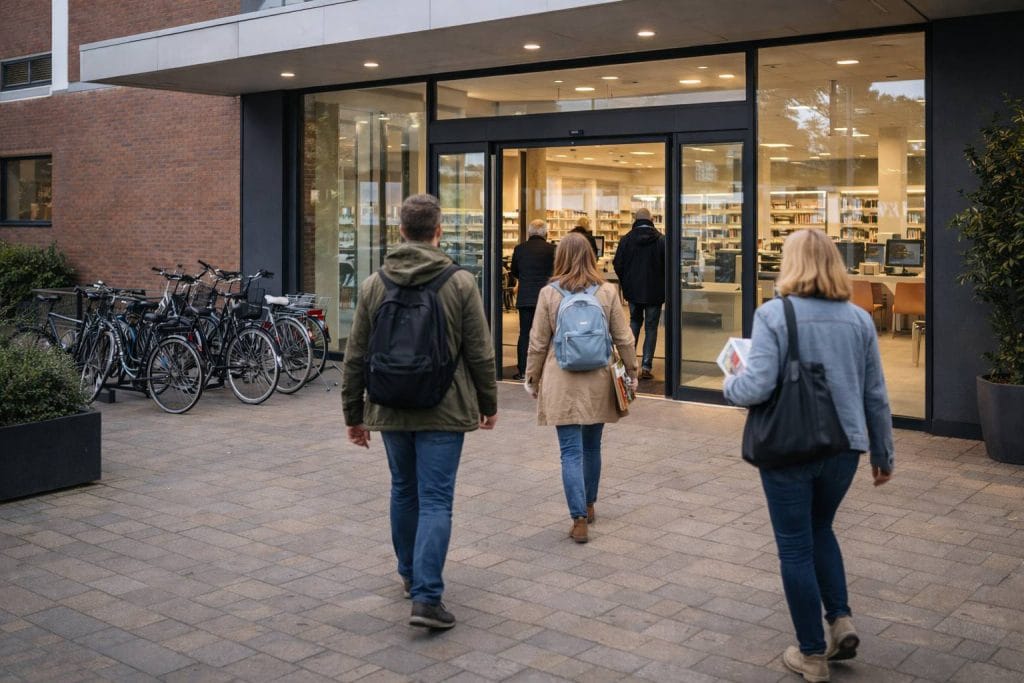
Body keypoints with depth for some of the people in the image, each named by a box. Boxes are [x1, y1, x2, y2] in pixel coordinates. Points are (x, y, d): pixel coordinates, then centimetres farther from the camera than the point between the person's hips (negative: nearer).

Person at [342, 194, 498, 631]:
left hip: (390, 410, 3)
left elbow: (355, 356, 3)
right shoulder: (460, 283, -8)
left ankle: (410, 573, 34)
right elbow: (480, 353, -4)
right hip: (443, 411, -3)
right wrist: (488, 404, 9)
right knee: (435, 500, -1)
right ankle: (426, 596, -7)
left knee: (403, 491, 19)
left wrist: (354, 413, 12)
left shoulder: (373, 284, 0)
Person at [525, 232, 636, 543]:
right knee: (592, 447, 18)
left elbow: (538, 342, -1)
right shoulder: (607, 292, -1)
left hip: (562, 383, -2)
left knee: (571, 451, 0)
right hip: (598, 381, 2)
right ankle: (588, 506, 34)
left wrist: (532, 377, 11)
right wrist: (632, 372, 15)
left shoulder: (549, 293, -5)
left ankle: (579, 520, -6)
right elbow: (623, 339, 3)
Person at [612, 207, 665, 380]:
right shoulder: (661, 240, -10)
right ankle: (646, 365, 1)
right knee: (651, 327, 5)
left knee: (635, 321, 21)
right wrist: (662, 285, 8)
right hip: (654, 292, -2)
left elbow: (617, 264, -1)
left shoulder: (626, 239, -5)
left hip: (633, 290, 2)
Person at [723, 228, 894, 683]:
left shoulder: (773, 314, -13)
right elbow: (876, 396, 6)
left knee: (796, 548, 9)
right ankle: (841, 619, 18)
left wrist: (730, 383, 2)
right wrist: (884, 455, 18)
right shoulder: (859, 319, 1)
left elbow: (758, 387, -21)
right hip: (844, 447, 4)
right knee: (820, 529, 28)